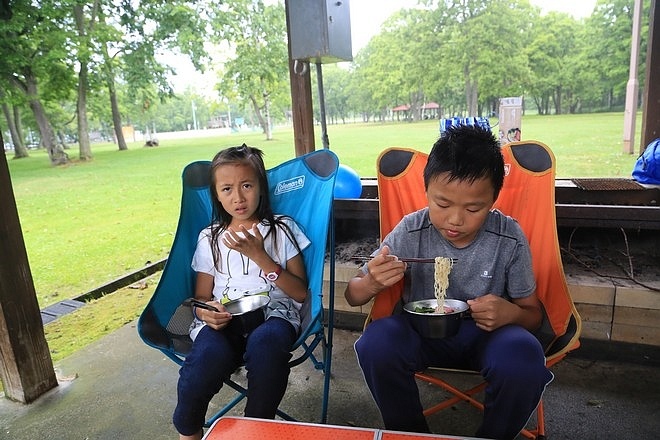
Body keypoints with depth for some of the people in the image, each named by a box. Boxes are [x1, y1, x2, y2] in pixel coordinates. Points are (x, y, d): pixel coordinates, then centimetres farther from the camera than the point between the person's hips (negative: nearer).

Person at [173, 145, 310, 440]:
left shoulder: (282, 229, 8)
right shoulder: (210, 238, 14)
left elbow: (301, 292, 1)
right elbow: (201, 297, 16)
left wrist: (259, 255, -9)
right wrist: (206, 311, -10)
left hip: (273, 314, -1)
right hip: (222, 320, 2)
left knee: (266, 342, -38)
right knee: (210, 355, -34)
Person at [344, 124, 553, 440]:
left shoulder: (509, 239, -14)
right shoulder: (411, 232, -15)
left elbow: (533, 315, 0)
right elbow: (353, 297, -6)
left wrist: (512, 313, -25)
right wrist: (372, 283, -31)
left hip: (486, 333, 1)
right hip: (422, 331, 0)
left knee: (525, 358, -32)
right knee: (376, 342, -30)